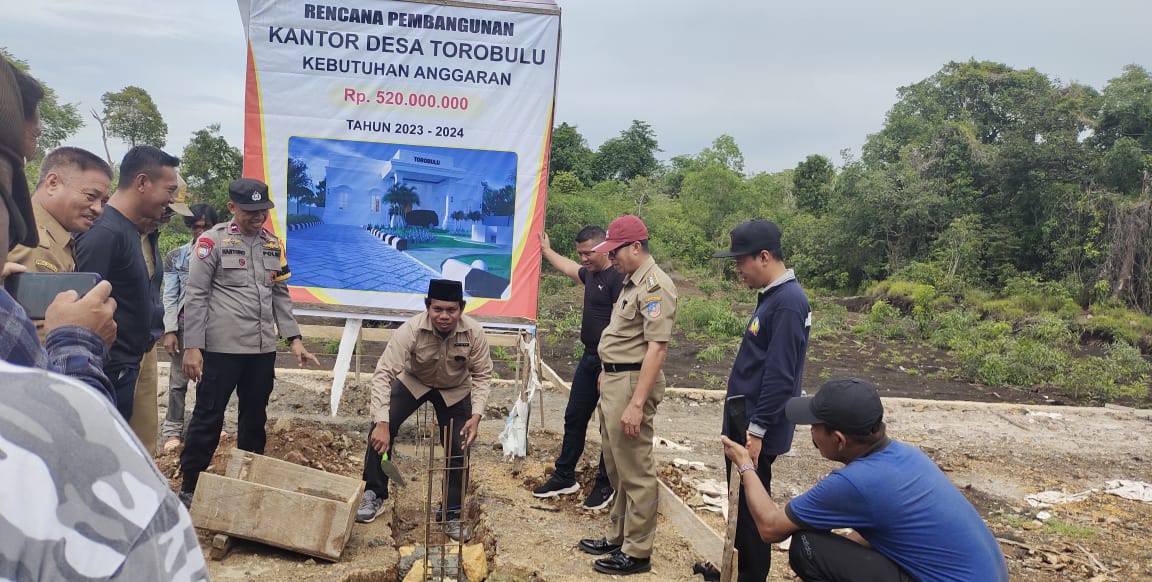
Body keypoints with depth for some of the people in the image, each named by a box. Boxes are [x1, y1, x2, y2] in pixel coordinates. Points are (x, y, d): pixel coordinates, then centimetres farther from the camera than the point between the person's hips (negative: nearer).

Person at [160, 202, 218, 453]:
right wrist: (169, 330, -5)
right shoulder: (176, 256, 4)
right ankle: (173, 431, 9)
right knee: (179, 378, 2)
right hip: (185, 322, 0)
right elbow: (170, 296, 2)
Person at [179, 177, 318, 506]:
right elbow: (195, 296, -7)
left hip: (263, 347, 5)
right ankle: (190, 487, 14)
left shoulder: (273, 245, 11)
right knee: (208, 416, 2)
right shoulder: (213, 241, -5)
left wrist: (293, 338, 7)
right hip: (221, 346, -5)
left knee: (255, 417, 13)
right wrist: (192, 346, -12)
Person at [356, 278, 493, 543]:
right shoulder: (411, 330, -36)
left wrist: (476, 415, -30)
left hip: (455, 390, 1)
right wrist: (382, 422, -44)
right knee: (380, 429, -20)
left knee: (459, 449, -4)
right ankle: (374, 495, -1)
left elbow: (482, 376, -17)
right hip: (413, 382, -1)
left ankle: (453, 514, 16)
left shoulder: (474, 333, -29)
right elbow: (383, 373, -36)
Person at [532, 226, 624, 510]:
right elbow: (569, 267, 34)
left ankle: (605, 485, 19)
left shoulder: (617, 278, -19)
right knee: (574, 418, 15)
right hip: (590, 358, 9)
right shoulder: (591, 274, 10)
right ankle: (565, 477, 27)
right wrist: (546, 250, 45)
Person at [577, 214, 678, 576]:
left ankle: (637, 552, 11)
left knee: (636, 473, 0)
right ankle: (618, 537, 32)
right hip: (613, 382, 10)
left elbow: (656, 348, -22)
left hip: (632, 385, -10)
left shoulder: (654, 286, -17)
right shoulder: (631, 281, 14)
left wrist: (636, 403, -25)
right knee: (616, 468, 19)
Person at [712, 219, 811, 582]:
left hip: (757, 431, -10)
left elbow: (780, 377, -24)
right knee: (742, 503, 20)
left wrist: (756, 431, -21)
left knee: (751, 507, 2)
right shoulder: (772, 296, 10)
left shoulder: (788, 302, -21)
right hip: (747, 423, 10)